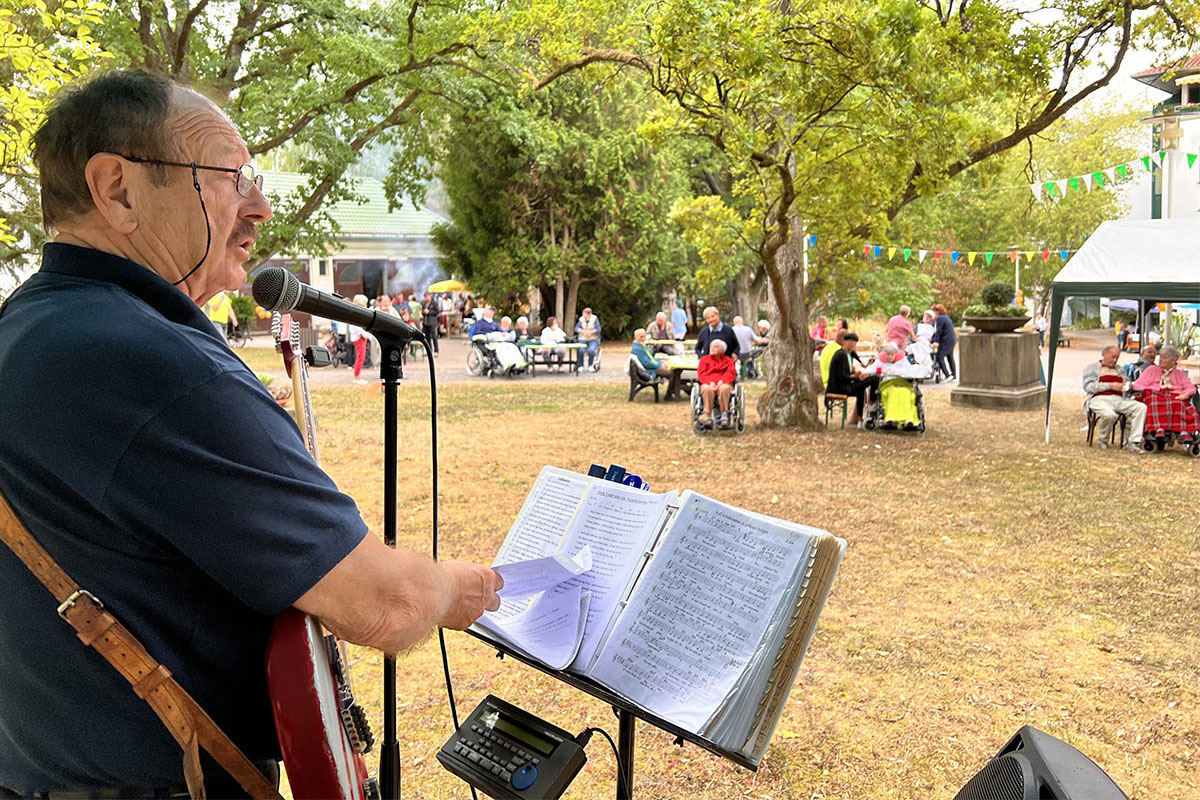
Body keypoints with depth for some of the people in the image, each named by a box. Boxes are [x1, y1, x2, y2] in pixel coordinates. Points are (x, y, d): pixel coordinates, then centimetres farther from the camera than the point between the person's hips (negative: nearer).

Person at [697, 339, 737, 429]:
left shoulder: (728, 360, 24)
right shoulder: (704, 359, 25)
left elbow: (731, 374, 6)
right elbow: (701, 373, 9)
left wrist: (722, 381, -15)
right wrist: (710, 382, -12)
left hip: (723, 383, 0)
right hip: (708, 383, 0)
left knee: (724, 388, -40)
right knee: (707, 389, -39)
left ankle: (724, 417, -38)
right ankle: (708, 418, -39)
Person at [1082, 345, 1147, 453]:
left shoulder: (1119, 369, 32)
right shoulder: (1092, 367, 15)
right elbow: (1088, 386, -1)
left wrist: (1127, 385, 0)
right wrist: (1110, 385, -8)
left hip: (1119, 399, 5)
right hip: (1100, 399, -5)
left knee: (1141, 407, -23)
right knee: (1109, 415, -39)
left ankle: (1133, 443, -28)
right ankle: (1102, 441, -9)